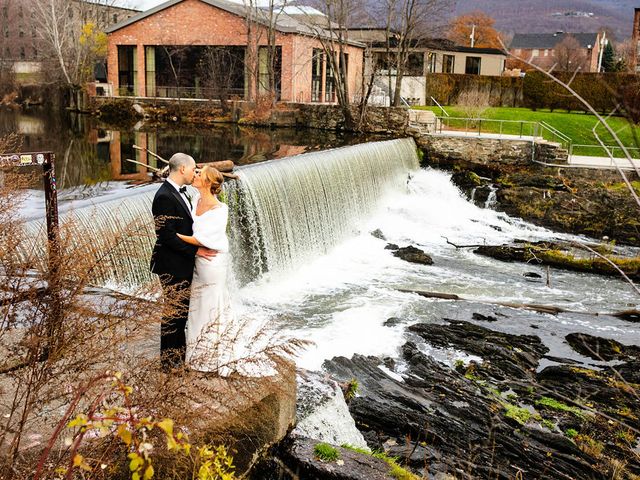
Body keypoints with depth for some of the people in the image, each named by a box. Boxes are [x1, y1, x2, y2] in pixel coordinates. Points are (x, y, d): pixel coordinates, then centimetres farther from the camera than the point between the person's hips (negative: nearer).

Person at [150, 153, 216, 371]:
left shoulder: (180, 192, 11)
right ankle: (170, 360, 13)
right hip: (173, 266, -10)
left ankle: (180, 352, 33)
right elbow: (167, 236, -23)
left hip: (184, 264, 10)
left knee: (182, 310, 19)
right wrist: (195, 250, -18)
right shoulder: (164, 197, -21)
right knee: (174, 312, 1)